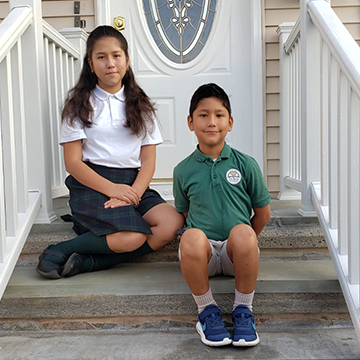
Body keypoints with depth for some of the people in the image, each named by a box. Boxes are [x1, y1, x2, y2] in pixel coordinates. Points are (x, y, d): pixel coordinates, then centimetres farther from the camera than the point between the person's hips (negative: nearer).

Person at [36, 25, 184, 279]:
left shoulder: (140, 105, 15)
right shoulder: (80, 105, 6)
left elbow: (148, 160, 7)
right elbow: (73, 162, -2)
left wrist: (133, 193, -13)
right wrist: (112, 189, -17)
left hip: (134, 185, 4)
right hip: (92, 185, -4)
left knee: (172, 224, -24)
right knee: (130, 237, -30)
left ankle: (90, 262, -20)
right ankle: (61, 251, -9)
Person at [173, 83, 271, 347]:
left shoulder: (246, 164, 2)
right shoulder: (183, 170, 4)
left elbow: (263, 212, 9)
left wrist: (243, 244, 9)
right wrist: (201, 244, 4)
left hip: (235, 252, 0)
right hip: (202, 254, 0)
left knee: (242, 232, -34)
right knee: (191, 237, -34)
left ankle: (243, 309, -10)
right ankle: (207, 310, -9)